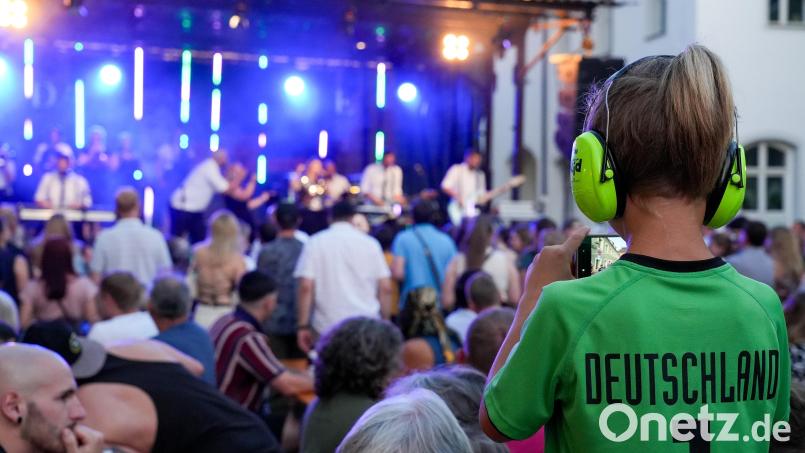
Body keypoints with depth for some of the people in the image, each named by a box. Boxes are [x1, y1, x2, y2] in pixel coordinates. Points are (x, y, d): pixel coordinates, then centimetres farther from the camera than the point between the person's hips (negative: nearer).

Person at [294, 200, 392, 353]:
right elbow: (385, 288, 3)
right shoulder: (370, 243, 5)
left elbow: (306, 287, -7)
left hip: (328, 327, -1)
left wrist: (303, 326, -3)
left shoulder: (315, 243, 2)